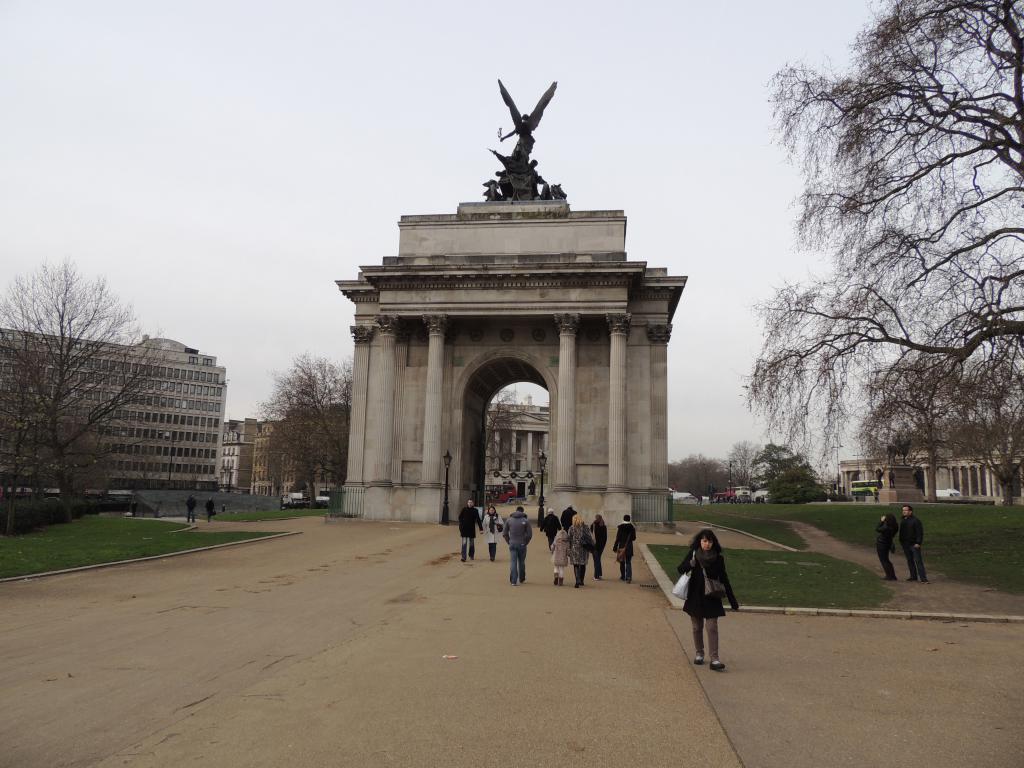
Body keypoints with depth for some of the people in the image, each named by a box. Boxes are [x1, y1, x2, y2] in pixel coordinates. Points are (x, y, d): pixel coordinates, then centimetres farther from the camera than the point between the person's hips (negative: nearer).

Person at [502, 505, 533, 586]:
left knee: (513, 562, 2)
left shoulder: (509, 520, 3)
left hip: (512, 544, 1)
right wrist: (525, 543, 5)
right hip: (522, 544, -1)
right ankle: (522, 579, 25)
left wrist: (509, 542, 11)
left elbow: (505, 533, 4)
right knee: (521, 562, 14)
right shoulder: (525, 520, -4)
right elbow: (529, 534, -8)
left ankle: (513, 581, -4)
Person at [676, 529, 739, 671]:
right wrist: (690, 564, -26)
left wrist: (733, 601, 4)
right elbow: (680, 569, -3)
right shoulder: (693, 554, -3)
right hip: (695, 597, 1)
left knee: (712, 628, -8)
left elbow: (724, 580, 3)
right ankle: (699, 654, 27)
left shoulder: (718, 558, -3)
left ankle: (714, 659, -7)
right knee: (697, 627, 11)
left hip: (712, 598, -1)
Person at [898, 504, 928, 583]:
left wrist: (918, 543, -20)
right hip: (906, 545, 8)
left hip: (914, 544, -8)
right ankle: (913, 576, 23)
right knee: (910, 561, 13)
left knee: (918, 561, -9)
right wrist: (901, 542, 17)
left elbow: (920, 533, -15)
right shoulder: (902, 521, 12)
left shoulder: (915, 521, -12)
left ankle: (923, 578, -9)